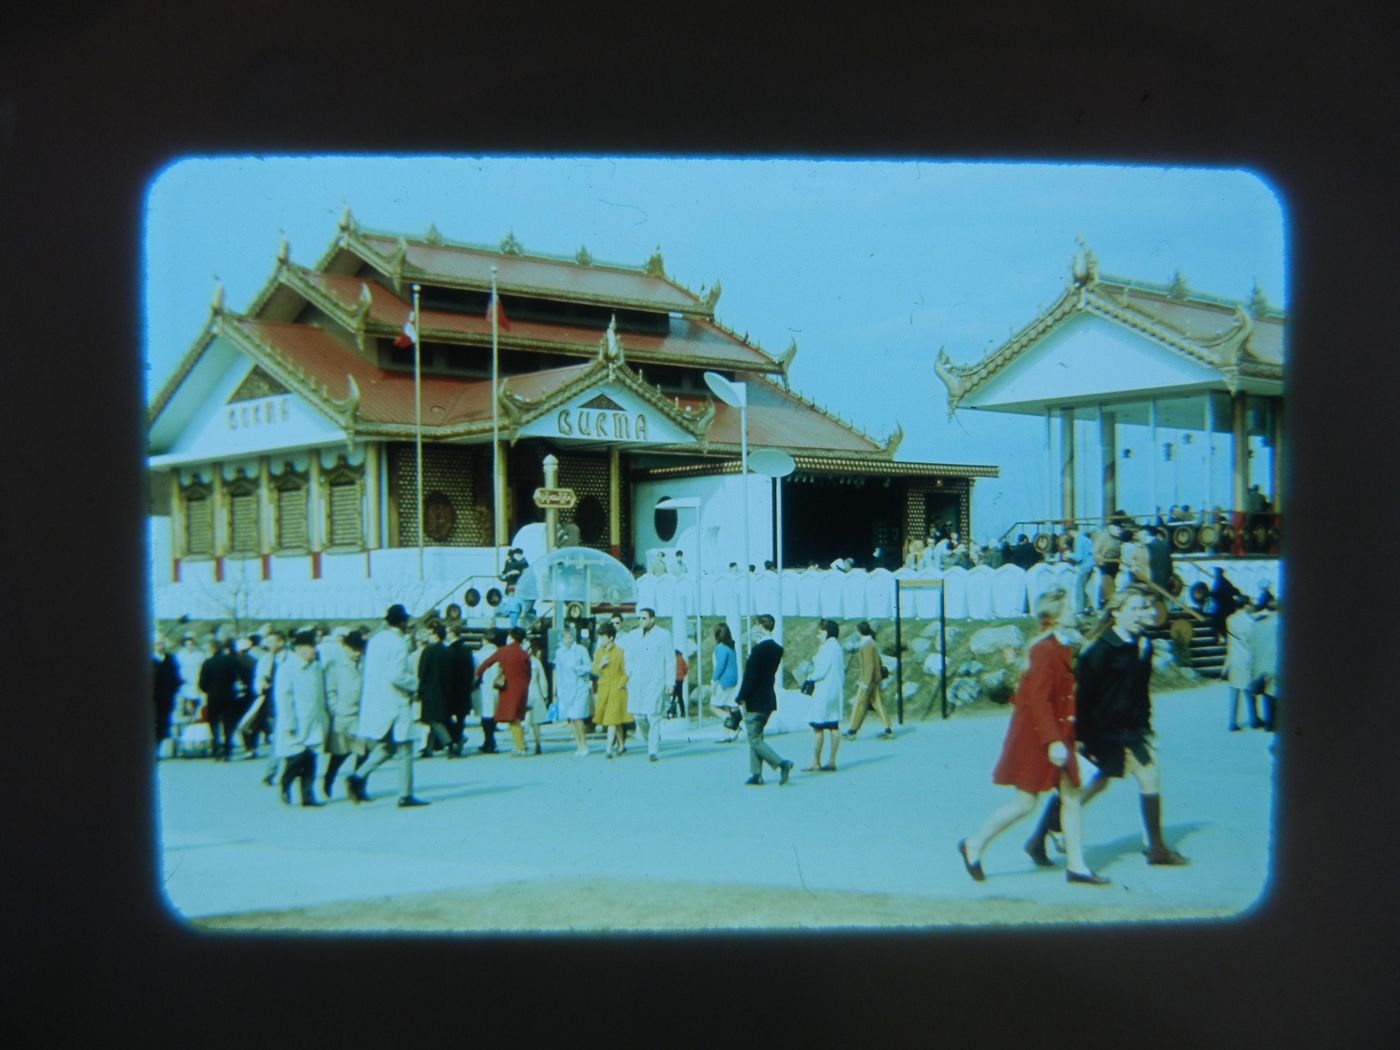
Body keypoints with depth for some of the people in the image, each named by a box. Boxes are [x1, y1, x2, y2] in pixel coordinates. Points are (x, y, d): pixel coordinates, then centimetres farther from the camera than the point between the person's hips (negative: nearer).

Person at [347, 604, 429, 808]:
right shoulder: (398, 643, -15)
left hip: (374, 703, 8)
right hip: (395, 703, -8)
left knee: (385, 747, 18)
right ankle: (405, 795, 6)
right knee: (405, 750, 3)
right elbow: (396, 676, -24)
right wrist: (414, 683, -7)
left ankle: (358, 778, 1)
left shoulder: (375, 640, 9)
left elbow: (369, 673, 14)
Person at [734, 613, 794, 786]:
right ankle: (756, 774, 16)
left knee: (754, 739, -2)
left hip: (756, 702, -8)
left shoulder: (758, 650, -18)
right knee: (756, 737, 16)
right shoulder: (777, 649, 7)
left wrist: (741, 698, -11)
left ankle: (781, 763, -12)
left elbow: (750, 677, -18)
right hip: (768, 700, 8)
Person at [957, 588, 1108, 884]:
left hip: (1057, 733, 9)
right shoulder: (1044, 650, -19)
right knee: (1025, 802, -3)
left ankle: (1076, 866, 12)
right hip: (1035, 736, -9)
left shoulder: (1061, 647, 11)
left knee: (1071, 797, 7)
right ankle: (974, 846, 11)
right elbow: (1038, 700, -23)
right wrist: (1053, 741, -26)